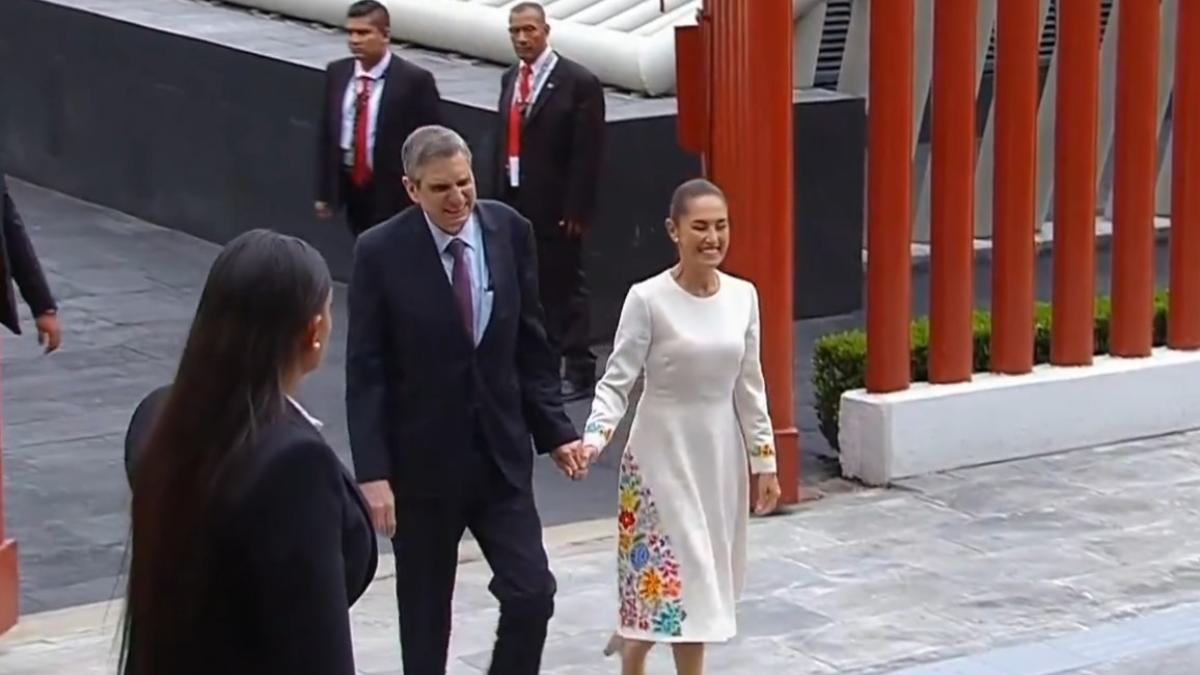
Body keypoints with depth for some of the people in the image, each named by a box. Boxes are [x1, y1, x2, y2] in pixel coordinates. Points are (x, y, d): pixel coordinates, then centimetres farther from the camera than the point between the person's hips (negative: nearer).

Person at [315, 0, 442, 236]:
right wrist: (324, 191, 8)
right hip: (351, 187, 5)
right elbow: (326, 133, 10)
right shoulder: (337, 73, 3)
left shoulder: (414, 80, -13)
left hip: (394, 194, -5)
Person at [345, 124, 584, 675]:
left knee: (531, 594, -4)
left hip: (501, 455, 3)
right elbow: (365, 374, -10)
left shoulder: (509, 231, -2)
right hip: (424, 461, -2)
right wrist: (373, 472, -15)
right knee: (425, 615, 10)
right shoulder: (380, 252, -12)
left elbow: (531, 345, 6)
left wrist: (554, 431, 2)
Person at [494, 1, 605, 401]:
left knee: (565, 286, 0)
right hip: (515, 202, 7)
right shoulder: (510, 79, 11)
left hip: (555, 207, -7)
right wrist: (500, 194, 8)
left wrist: (576, 209, -15)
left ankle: (579, 372, 8)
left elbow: (588, 154, -12)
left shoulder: (578, 83, -10)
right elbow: (504, 140, 14)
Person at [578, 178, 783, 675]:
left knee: (706, 576, 12)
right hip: (664, 456, -5)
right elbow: (616, 381, -13)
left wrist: (764, 461, 8)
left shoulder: (743, 296, 0)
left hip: (721, 456, 5)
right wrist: (594, 438, -30)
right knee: (680, 577, -4)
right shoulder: (648, 299, -14)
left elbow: (749, 388, 7)